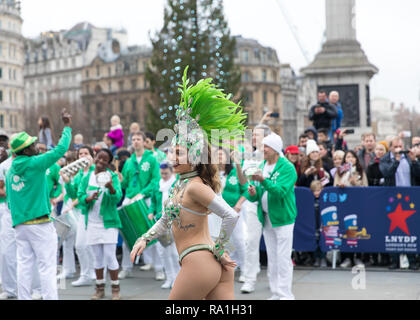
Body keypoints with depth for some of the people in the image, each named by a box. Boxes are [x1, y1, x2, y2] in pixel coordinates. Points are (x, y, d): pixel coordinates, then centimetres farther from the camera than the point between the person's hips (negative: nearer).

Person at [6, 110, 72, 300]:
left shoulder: (10, 172, 11)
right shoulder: (34, 163, -10)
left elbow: (9, 200, 18)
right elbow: (60, 149, -8)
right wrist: (67, 127, 3)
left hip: (19, 225, 7)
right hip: (40, 224, -7)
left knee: (24, 266, 8)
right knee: (47, 266, -4)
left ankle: (23, 297, 9)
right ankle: (50, 297, -6)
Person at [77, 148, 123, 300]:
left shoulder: (113, 176, -2)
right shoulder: (87, 178, 7)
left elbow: (118, 197, -14)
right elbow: (80, 196, -1)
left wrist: (111, 188, -35)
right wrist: (89, 198, -22)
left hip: (108, 222, -3)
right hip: (92, 223, 3)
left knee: (110, 256, -6)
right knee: (98, 257, 9)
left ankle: (115, 289, 6)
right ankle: (100, 289, 20)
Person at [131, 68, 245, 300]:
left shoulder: (195, 186, -12)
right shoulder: (180, 185, 16)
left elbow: (231, 216, -21)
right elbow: (166, 219, 29)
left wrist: (218, 250, -13)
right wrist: (144, 240, 18)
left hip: (199, 263, -9)